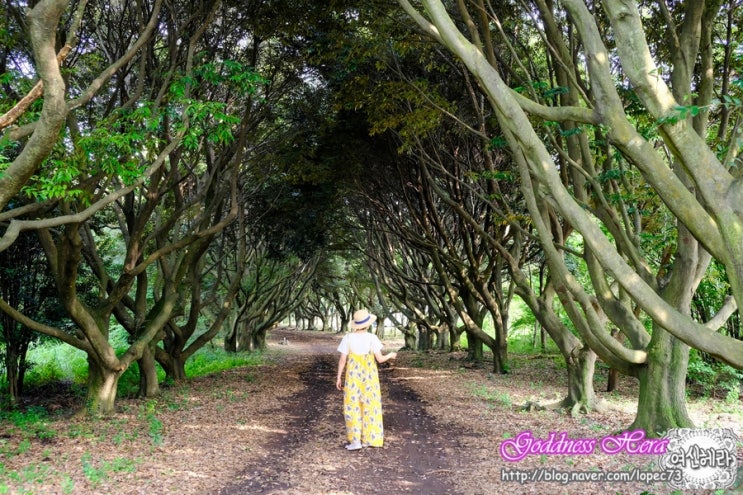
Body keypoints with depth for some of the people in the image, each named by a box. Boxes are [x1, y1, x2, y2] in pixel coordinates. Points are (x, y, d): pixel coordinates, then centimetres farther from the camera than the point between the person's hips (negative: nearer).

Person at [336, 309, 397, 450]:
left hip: (353, 376, 0)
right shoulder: (372, 338, -10)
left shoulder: (348, 338, -9)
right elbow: (380, 359, -8)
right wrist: (390, 355, 12)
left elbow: (342, 359, -7)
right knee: (370, 406, 11)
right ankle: (369, 439, 14)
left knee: (353, 407, 6)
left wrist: (339, 377, 2)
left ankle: (355, 441, 1)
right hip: (369, 377, 0)